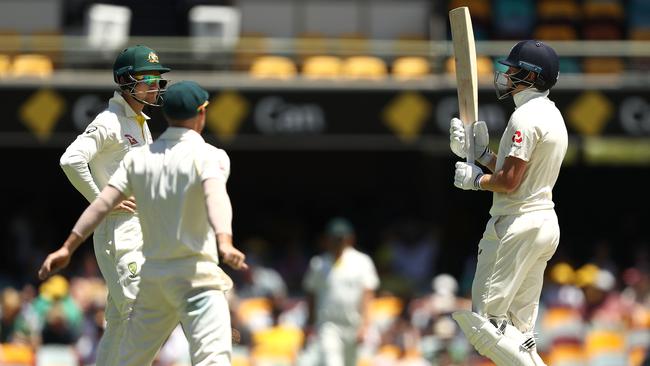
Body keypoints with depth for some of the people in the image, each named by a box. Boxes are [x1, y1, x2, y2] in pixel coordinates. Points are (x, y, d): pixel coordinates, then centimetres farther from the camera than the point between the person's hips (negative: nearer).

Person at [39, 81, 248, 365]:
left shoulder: (139, 157, 9)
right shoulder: (209, 156, -6)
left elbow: (103, 202, 0)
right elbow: (215, 196, -26)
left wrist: (67, 248, -1)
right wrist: (224, 243, -42)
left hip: (151, 276, 6)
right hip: (196, 276, -6)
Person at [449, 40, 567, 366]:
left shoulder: (526, 117, -15)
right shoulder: (552, 115, 16)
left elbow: (509, 180, -20)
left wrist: (475, 180, -3)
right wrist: (479, 151, 13)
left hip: (517, 226, -10)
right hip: (546, 223, 10)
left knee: (481, 321, -10)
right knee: (519, 330, 12)